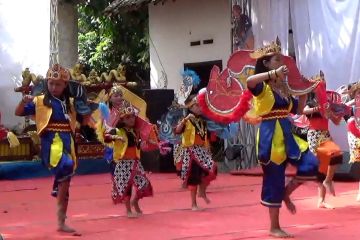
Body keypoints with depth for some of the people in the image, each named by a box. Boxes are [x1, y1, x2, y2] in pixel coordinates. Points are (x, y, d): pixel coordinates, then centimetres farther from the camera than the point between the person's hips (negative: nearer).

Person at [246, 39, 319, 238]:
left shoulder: (284, 87, 12)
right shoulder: (262, 87, -10)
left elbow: (298, 110, 20)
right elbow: (249, 81, -35)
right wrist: (274, 73, -33)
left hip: (287, 136, 7)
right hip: (270, 138, -7)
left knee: (311, 165, -8)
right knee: (274, 181, 0)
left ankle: (286, 193, 17)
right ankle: (274, 228, 13)